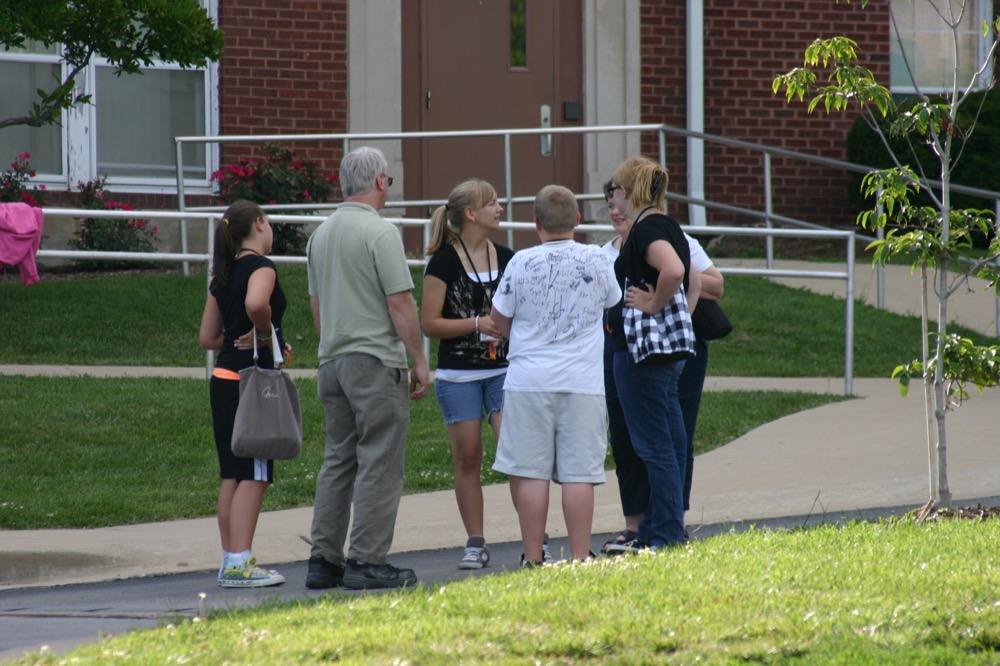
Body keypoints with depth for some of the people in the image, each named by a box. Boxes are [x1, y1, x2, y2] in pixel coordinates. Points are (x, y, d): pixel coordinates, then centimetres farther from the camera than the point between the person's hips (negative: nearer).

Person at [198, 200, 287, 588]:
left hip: (223, 379, 8)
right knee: (254, 475, -6)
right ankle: (240, 563, -10)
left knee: (233, 475, 12)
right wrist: (266, 333, -14)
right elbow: (256, 303, -32)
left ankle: (231, 561, 15)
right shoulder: (261, 267, -10)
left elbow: (207, 337, 17)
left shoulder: (224, 275, 14)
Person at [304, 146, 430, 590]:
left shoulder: (321, 234, 12)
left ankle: (324, 561, 10)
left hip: (332, 360, 8)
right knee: (379, 463, -5)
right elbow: (400, 303, -15)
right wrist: (419, 359, -8)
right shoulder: (380, 232, -12)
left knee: (337, 461, 12)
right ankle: (366, 562, -7)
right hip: (375, 361, -8)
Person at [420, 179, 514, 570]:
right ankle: (475, 543, 10)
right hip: (458, 375, -3)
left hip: (503, 370, 3)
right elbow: (429, 323, -8)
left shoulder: (506, 259, 8)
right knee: (467, 458, 2)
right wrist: (477, 324, -16)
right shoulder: (444, 263, -5)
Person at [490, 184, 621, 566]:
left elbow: (500, 323, 5)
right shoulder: (597, 261, 0)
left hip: (529, 380, -1)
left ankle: (533, 559, 4)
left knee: (531, 473, 3)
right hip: (583, 382, 1)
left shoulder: (522, 263, -5)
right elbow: (614, 303, 19)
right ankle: (580, 558, 1)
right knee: (579, 473, 1)